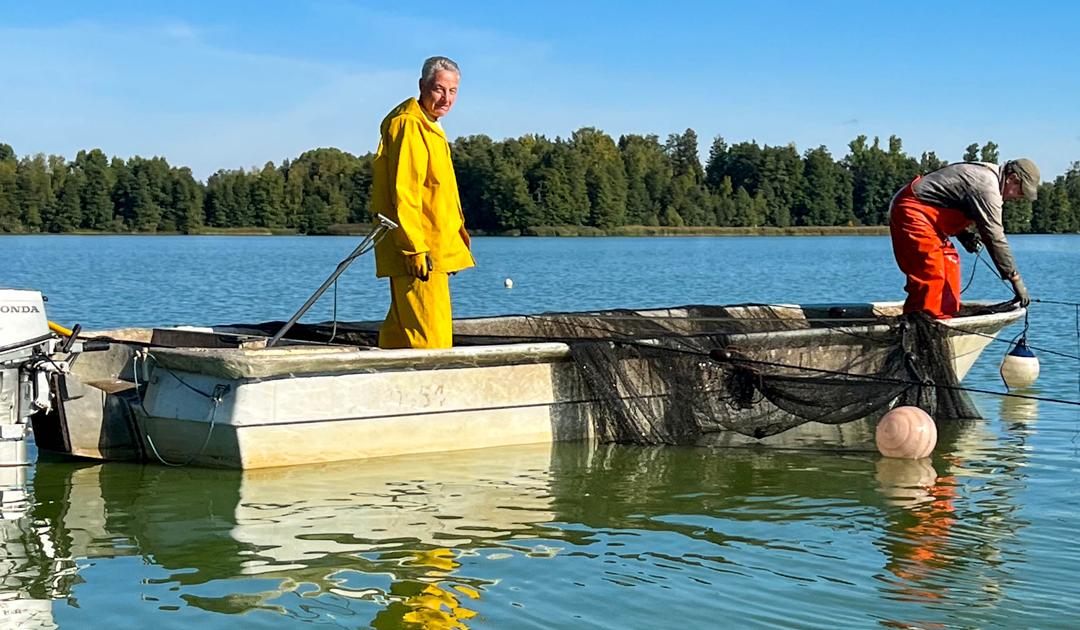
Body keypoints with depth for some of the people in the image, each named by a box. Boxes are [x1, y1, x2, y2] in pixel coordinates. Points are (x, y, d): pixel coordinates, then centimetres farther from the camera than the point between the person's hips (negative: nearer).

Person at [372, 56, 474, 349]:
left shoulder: (429, 127, 21)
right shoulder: (408, 125, -12)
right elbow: (403, 193, -20)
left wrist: (459, 235, 24)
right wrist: (415, 248, -24)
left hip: (430, 251, 11)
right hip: (420, 255, -11)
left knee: (400, 333, 14)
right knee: (431, 338, -13)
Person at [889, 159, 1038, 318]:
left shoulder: (987, 173, 12)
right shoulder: (987, 187, -21)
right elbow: (994, 239, -22)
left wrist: (964, 235, 6)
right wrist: (1015, 279, -18)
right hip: (911, 211, -11)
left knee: (949, 262, 12)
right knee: (930, 274, -15)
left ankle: (942, 318, 15)